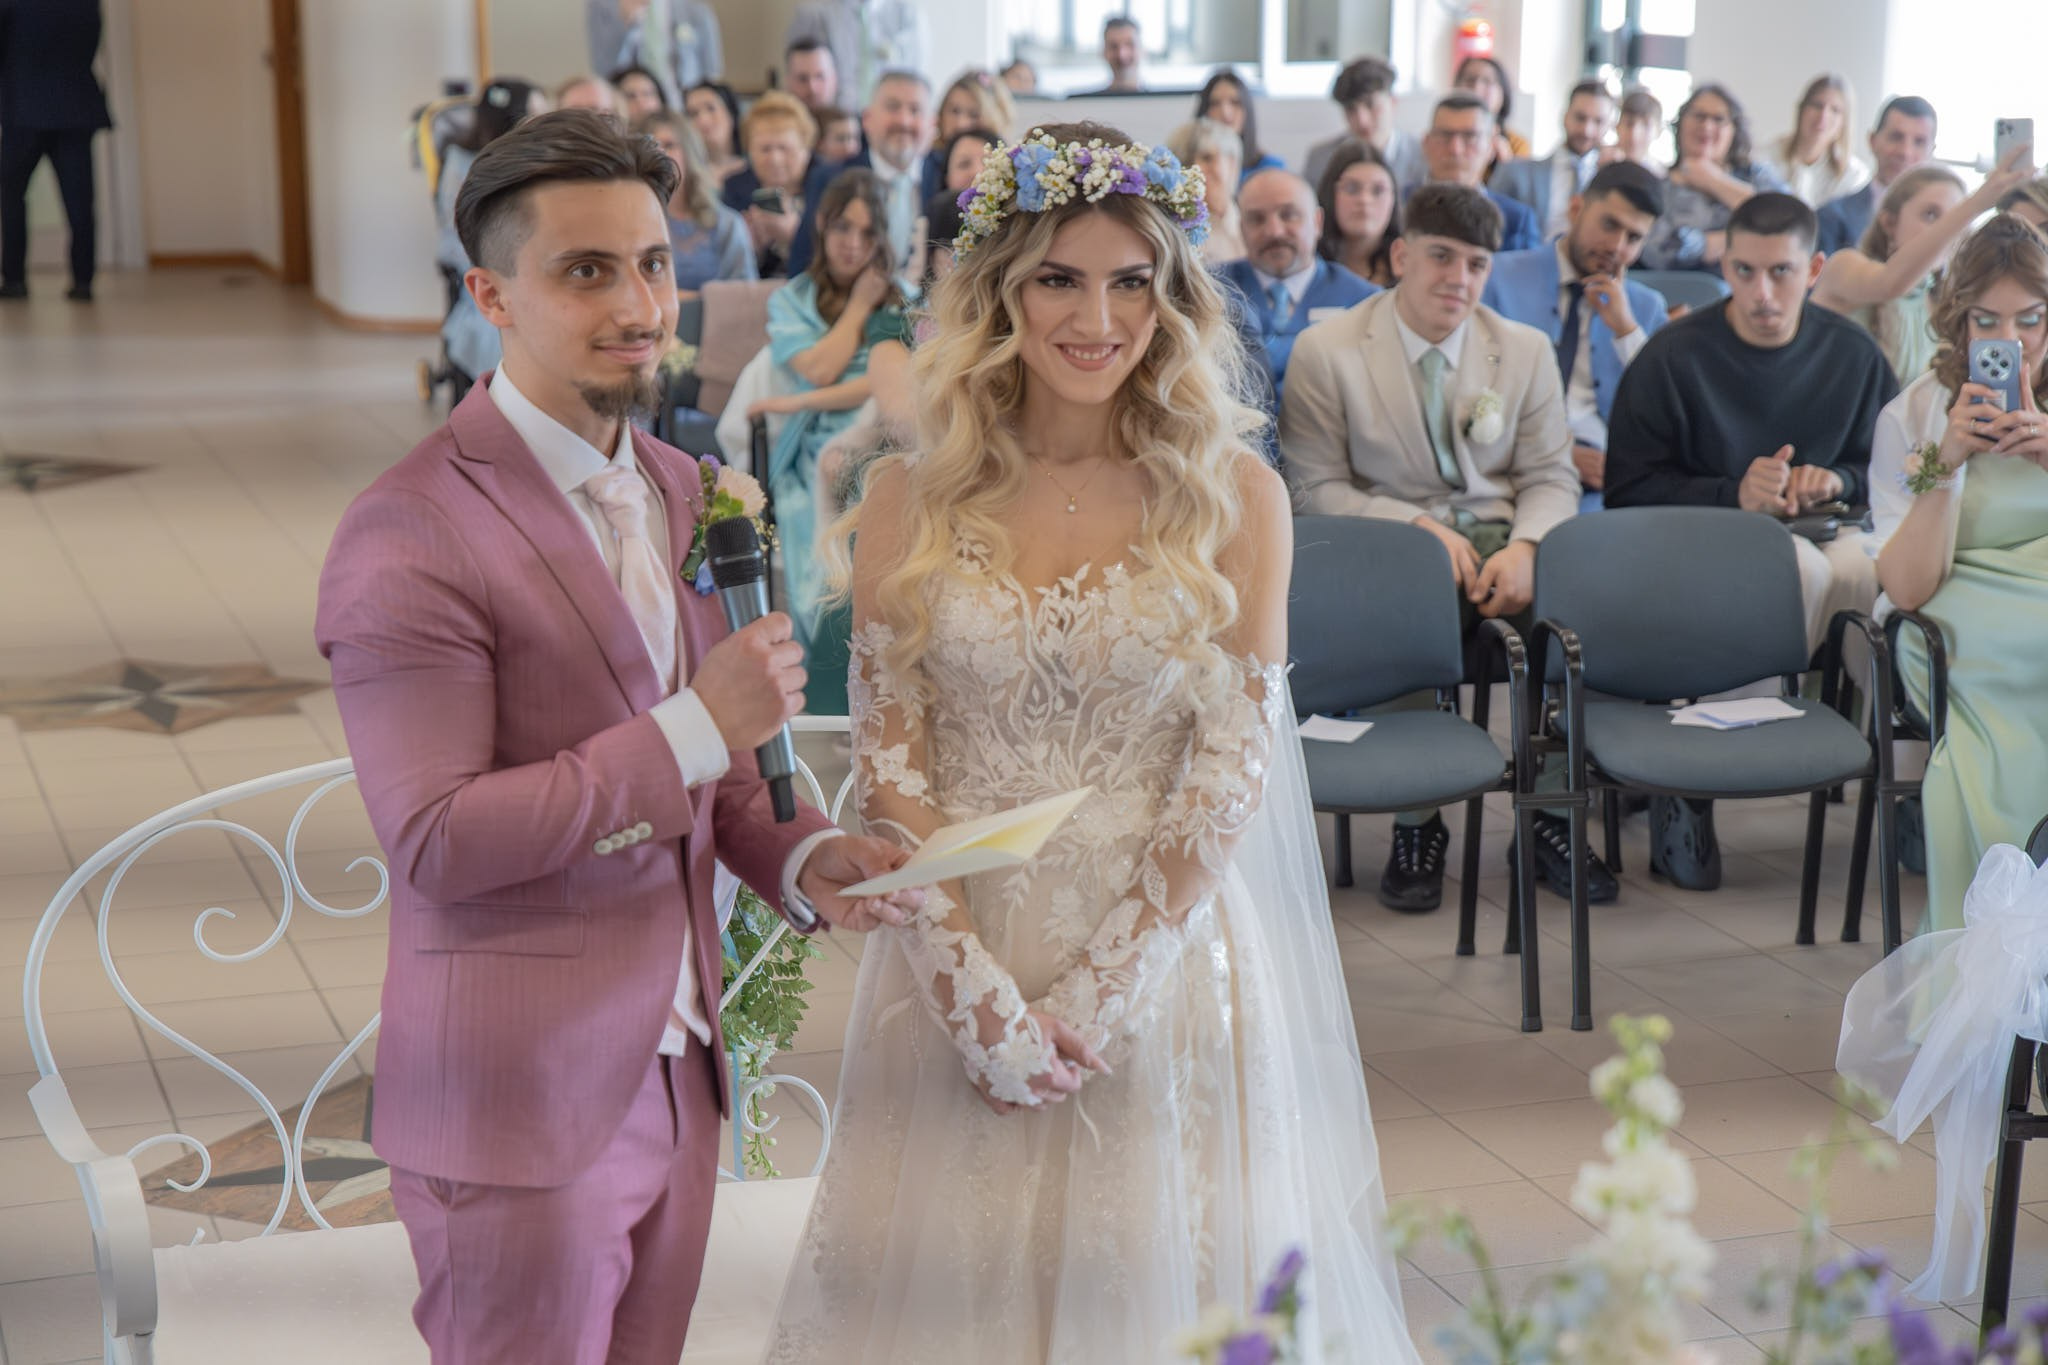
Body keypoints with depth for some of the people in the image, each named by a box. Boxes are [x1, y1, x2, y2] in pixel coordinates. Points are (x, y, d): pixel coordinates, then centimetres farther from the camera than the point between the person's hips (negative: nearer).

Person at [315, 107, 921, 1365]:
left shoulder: (682, 488, 9)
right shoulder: (408, 537, -17)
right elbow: (434, 840, -22)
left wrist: (801, 858, -3)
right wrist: (693, 726, -23)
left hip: (675, 1067, 7)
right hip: (521, 1104, -7)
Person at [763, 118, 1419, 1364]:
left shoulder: (1237, 498, -3)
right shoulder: (911, 500, -1)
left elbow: (1233, 762, -6)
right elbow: (889, 760, -3)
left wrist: (1099, 991, -13)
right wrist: (977, 991, -13)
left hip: (1167, 950, -1)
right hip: (959, 956, 1)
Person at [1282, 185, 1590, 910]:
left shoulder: (1527, 350, 12)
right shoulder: (1325, 351, 0)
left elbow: (1552, 479, 8)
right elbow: (1316, 490, -3)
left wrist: (1523, 547, -15)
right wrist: (1421, 527, -18)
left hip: (1501, 542, 3)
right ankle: (1416, 827, -20)